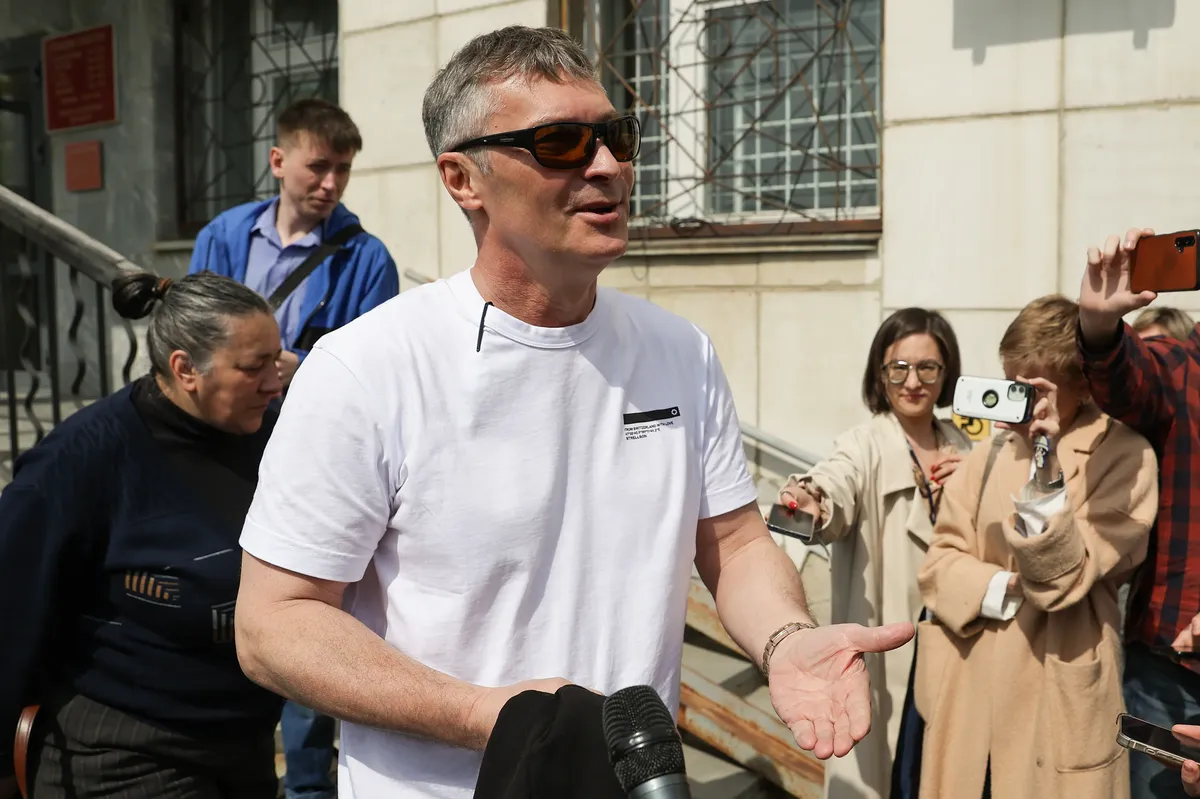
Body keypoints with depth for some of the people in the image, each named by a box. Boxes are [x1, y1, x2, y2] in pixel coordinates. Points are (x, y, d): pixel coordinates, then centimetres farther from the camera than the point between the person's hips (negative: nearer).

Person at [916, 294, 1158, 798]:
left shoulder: (1124, 456, -8)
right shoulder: (995, 448, 8)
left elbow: (1062, 577, -16)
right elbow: (940, 559, 4)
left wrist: (1044, 466, -22)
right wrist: (1004, 591, -13)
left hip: (1054, 699, -4)